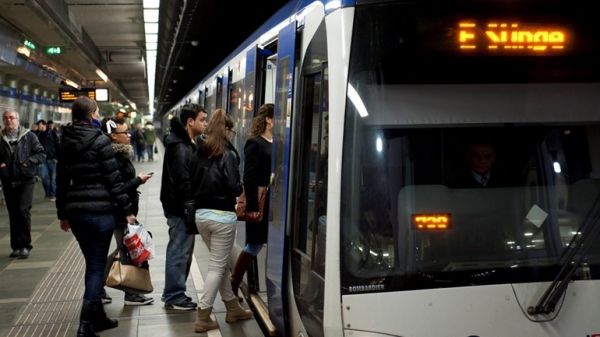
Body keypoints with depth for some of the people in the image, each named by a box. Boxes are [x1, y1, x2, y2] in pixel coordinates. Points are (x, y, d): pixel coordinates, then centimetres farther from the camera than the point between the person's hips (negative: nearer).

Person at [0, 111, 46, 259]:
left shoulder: (29, 136, 0)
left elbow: (42, 154, 0)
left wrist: (29, 161, -16)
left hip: (26, 180, -3)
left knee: (23, 210, -13)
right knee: (13, 214, 8)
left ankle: (25, 245, -4)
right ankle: (16, 246, 18)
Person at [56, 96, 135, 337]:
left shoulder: (66, 143, 9)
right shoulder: (99, 140, -11)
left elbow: (61, 181, 13)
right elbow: (113, 180, -12)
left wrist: (62, 213, 21)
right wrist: (127, 210, -6)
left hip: (76, 211, 6)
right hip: (100, 211, -6)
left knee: (92, 263, 18)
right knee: (97, 266, 0)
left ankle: (98, 317, 26)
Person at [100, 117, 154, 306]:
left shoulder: (120, 154, 11)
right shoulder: (114, 158, -19)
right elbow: (117, 188, -23)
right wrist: (138, 180, -14)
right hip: (120, 213, -10)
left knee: (124, 250, 16)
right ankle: (130, 295, 12)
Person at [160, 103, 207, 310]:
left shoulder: (188, 144, 15)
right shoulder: (180, 147, -18)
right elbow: (183, 182, -23)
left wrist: (191, 207, 18)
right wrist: (190, 209, -21)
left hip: (180, 207, 11)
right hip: (179, 208, -11)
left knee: (180, 251, 17)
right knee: (179, 252, -2)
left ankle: (174, 293, 27)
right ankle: (174, 297, 7)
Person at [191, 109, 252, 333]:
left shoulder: (201, 152, 6)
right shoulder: (228, 154, -12)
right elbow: (234, 187, -18)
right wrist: (243, 189, 2)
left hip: (201, 214, 7)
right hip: (222, 216, -7)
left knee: (219, 263, 18)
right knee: (217, 267, 3)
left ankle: (233, 309, 30)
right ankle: (203, 318, 5)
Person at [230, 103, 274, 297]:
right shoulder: (255, 144, -8)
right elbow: (249, 178, -13)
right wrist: (252, 206, -17)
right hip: (260, 204, -6)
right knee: (254, 245, 3)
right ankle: (234, 285, 18)